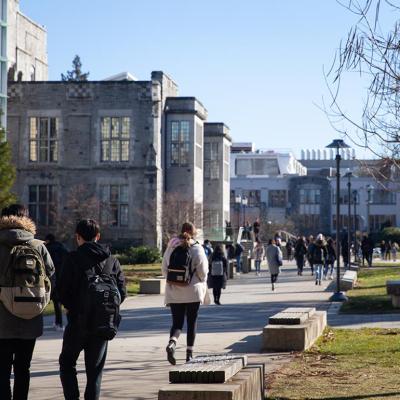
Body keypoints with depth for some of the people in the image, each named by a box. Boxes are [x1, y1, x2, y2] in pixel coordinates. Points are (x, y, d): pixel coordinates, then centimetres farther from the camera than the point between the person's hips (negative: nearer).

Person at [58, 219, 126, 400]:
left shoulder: (73, 258, -8)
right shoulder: (112, 260, 5)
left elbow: (62, 291, -11)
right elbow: (122, 292, 2)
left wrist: (71, 307, 7)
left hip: (78, 320, -3)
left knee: (67, 362, 13)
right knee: (95, 368, 12)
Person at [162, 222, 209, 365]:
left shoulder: (171, 247, 3)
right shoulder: (197, 249, -7)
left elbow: (164, 269, 5)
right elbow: (203, 270, -7)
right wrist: (202, 284, 11)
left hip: (174, 292, 2)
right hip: (193, 291, -2)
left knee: (177, 322, 6)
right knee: (191, 322, 10)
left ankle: (172, 343, -23)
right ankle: (189, 353, 11)